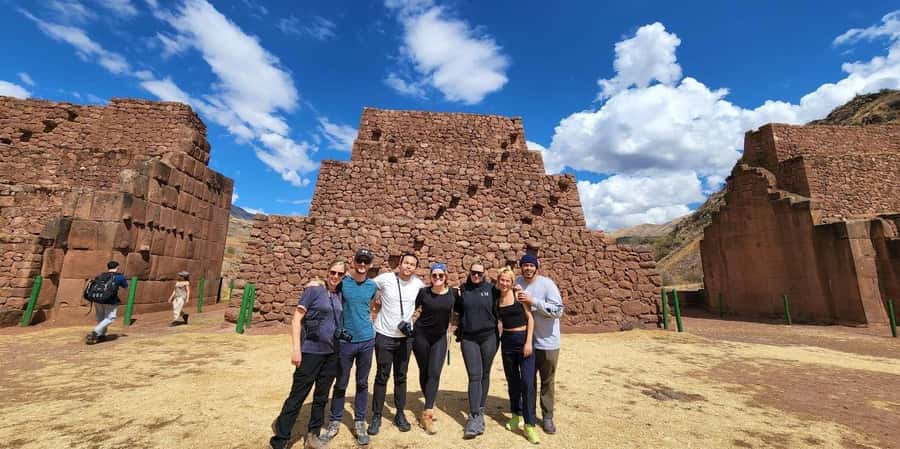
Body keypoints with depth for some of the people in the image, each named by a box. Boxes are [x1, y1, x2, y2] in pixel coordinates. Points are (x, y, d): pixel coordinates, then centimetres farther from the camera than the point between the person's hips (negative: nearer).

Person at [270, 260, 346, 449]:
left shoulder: (339, 295, 7)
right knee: (297, 396, 4)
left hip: (331, 353, 6)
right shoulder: (313, 290, -9)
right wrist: (296, 348, -16)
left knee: (322, 396, 16)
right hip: (311, 352, -5)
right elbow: (296, 319, -10)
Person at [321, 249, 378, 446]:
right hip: (345, 341, -2)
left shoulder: (372, 286, 2)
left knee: (362, 383, 12)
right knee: (341, 384, 11)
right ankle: (334, 422, 29)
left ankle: (360, 423, 26)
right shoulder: (342, 283, -8)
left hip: (367, 341, 2)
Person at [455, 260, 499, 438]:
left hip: (488, 338, 0)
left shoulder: (491, 289, -2)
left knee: (485, 375, 12)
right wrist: (458, 297, -4)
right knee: (474, 376, -4)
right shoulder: (462, 289, 2)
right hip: (468, 339, 0)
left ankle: (480, 410, 30)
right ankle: (475, 417, 0)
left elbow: (497, 311, 8)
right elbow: (457, 310, 11)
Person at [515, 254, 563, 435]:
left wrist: (533, 301, -28)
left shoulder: (547, 284, -16)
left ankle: (547, 417, 29)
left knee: (548, 381, 12)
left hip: (547, 342, -3)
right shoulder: (517, 283, -4)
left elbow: (558, 310, -23)